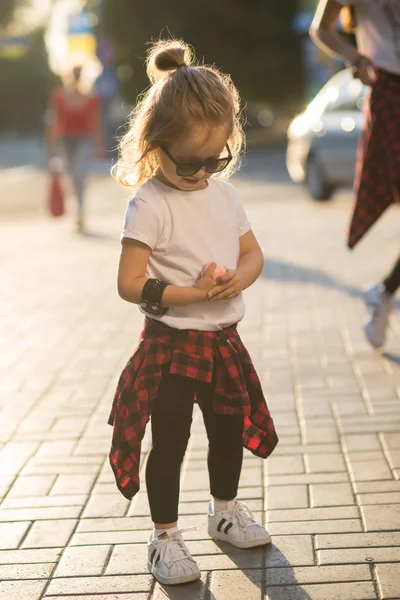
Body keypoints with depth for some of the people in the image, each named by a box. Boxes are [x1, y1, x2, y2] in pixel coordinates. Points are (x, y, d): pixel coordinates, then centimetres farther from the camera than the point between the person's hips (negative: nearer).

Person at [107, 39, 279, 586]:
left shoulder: (225, 194, 3)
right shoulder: (150, 206, -17)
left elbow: (253, 254, 10)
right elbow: (131, 284, -20)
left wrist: (237, 279, -12)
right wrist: (193, 293, -25)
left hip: (224, 340, 6)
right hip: (172, 346, -6)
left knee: (230, 430, 19)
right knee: (169, 443, 4)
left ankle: (225, 510, 41)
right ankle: (165, 537, 19)